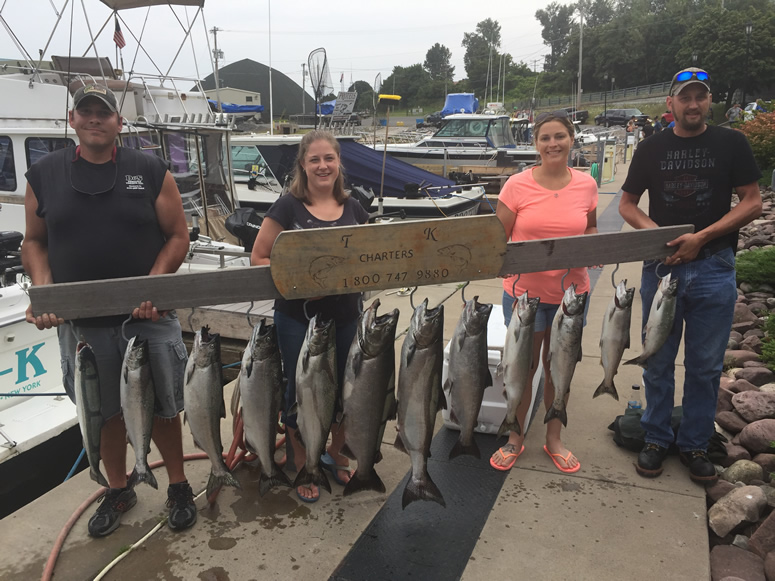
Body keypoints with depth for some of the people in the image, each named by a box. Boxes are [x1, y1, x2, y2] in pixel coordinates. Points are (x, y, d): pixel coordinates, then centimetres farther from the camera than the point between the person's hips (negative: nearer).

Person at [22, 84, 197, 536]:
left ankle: (178, 486, 29)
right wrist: (43, 291, -6)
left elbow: (178, 236, 1)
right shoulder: (45, 175, 6)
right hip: (81, 321, 2)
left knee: (163, 407, 9)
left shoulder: (150, 171, 1)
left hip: (149, 317, -1)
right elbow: (35, 241, 11)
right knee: (105, 410, 14)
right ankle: (118, 490, 35)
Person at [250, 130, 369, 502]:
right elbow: (259, 257, -6)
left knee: (345, 389, 14)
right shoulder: (288, 207, -5)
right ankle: (302, 467, 29)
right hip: (298, 317, -3)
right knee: (300, 391, 9)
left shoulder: (353, 209, 6)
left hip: (346, 315, 4)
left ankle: (336, 455, 38)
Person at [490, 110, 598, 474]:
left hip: (571, 291, 3)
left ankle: (554, 437, 36)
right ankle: (516, 437, 31)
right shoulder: (518, 185, -8)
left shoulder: (586, 184, 1)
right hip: (525, 290, -2)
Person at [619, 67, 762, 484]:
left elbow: (752, 202, -1)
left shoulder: (731, 144, 3)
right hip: (661, 265, 1)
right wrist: (655, 231, -11)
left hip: (713, 267, -1)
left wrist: (701, 237, -14)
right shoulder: (652, 149, 7)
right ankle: (656, 438, 23)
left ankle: (695, 443, 23)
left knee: (705, 365, 7)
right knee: (658, 361, 8)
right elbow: (627, 203, 9)